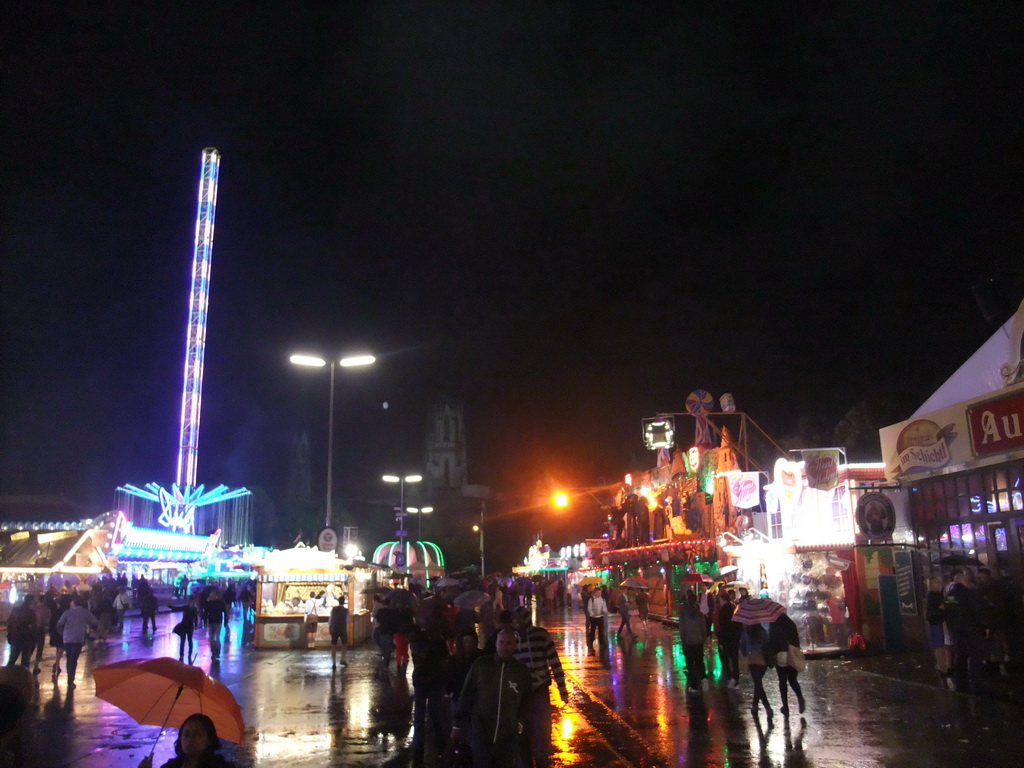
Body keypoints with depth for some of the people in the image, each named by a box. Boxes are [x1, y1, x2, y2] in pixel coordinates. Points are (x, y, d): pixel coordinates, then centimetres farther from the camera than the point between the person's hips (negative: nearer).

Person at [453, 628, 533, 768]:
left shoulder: (522, 671, 0)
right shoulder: (480, 665, -4)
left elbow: (527, 701, 12)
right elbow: (466, 696, 1)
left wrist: (521, 723, 1)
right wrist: (459, 725, 2)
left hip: (507, 738, 2)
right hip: (480, 734, -1)